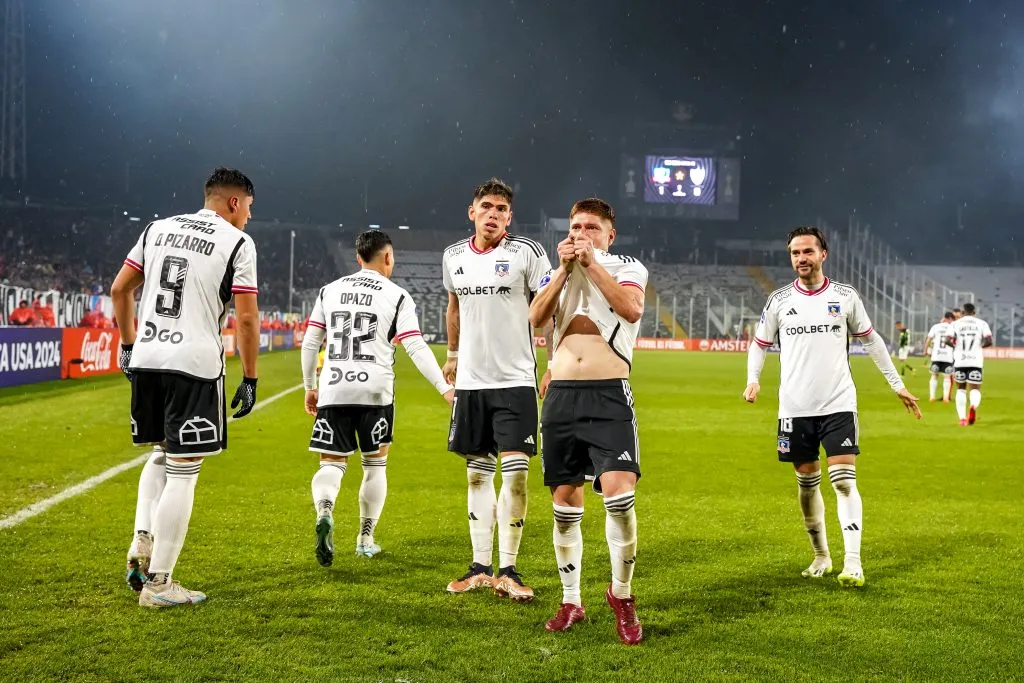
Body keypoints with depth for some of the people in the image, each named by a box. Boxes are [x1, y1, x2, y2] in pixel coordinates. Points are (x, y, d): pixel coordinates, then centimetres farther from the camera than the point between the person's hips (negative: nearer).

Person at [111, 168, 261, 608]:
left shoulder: (157, 229, 14)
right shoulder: (238, 243, -2)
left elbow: (120, 290, 16)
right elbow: (246, 318, -6)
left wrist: (128, 345, 25)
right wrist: (250, 379, 1)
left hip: (146, 358, 6)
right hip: (195, 363, -6)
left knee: (162, 455, 25)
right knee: (183, 470, 1)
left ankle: (143, 538, 7)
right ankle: (158, 583, 3)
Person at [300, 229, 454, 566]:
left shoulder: (329, 291, 12)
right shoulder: (397, 296, 1)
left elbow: (310, 343, 11)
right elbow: (416, 348, -7)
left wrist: (310, 387, 22)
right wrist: (445, 388, -5)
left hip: (333, 389, 2)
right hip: (374, 390, -2)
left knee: (332, 462, 4)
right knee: (375, 464, 14)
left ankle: (324, 513, -27)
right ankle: (365, 540, 19)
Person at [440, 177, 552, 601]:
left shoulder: (526, 253, -6)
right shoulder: (454, 257, 8)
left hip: (515, 379, -4)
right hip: (470, 380, 5)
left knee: (515, 472, -9)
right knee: (478, 474, 8)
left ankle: (507, 570, -2)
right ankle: (480, 568, 15)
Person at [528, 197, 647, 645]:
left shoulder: (628, 267, 7)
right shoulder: (558, 272, 18)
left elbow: (631, 309, -15)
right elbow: (535, 317, -1)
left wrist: (592, 264, -13)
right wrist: (564, 268, -7)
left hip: (609, 395, -4)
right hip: (561, 395, 4)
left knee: (619, 492, -18)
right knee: (565, 502, 7)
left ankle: (621, 595, 1)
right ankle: (571, 602, 20)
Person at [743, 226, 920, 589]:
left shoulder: (845, 296, 1)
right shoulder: (779, 300, 2)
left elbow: (870, 340, 12)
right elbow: (759, 344, 12)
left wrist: (897, 384, 13)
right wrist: (753, 379, -7)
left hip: (838, 405, -1)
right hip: (795, 408, 2)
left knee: (844, 481, -10)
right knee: (807, 483, 9)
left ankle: (853, 563, -7)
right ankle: (821, 556, 23)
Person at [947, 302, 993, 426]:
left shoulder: (955, 324, 3)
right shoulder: (982, 324, 4)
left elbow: (948, 341, -9)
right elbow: (989, 341, -7)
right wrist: (979, 346, 12)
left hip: (960, 361, 1)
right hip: (976, 361, -1)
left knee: (961, 389, 16)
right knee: (975, 389, 2)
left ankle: (962, 418, 8)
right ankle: (973, 406, -31)